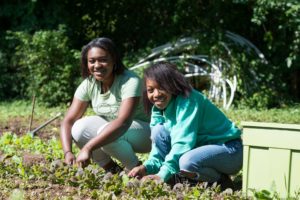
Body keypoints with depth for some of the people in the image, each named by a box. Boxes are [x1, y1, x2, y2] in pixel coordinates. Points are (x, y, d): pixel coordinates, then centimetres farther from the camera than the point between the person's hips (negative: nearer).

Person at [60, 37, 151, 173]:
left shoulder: (130, 82, -27)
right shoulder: (88, 85, -9)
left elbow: (123, 122, -40)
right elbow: (68, 121, -12)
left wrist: (88, 148, -49)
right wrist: (67, 152, -32)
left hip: (144, 132, -6)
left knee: (107, 134, -34)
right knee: (79, 129, -21)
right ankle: (110, 168, 1)